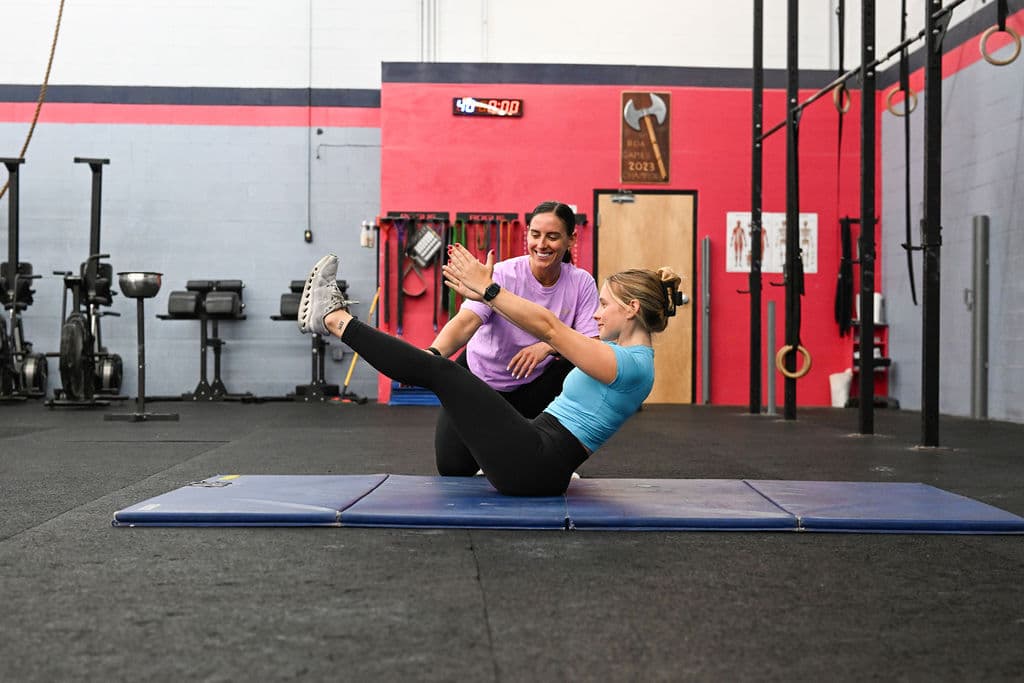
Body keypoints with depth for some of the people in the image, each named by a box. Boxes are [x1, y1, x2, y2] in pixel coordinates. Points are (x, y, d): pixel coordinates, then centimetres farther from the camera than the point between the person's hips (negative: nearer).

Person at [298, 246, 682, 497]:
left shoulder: (631, 364, -13)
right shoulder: (627, 357, 17)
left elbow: (549, 329, -18)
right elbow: (552, 331, 18)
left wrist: (488, 289, -14)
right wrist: (483, 294, 14)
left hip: (532, 465, -9)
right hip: (540, 466, 9)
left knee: (437, 370, -9)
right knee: (436, 369, 13)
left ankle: (334, 320, 1)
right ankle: (335, 321, 21)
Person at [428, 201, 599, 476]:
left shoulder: (582, 283, -15)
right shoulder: (503, 275, -25)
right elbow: (465, 322, -39)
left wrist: (549, 345, -40)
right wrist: (432, 354, -60)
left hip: (533, 386, 2)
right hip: (479, 377, -2)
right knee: (453, 468, -12)